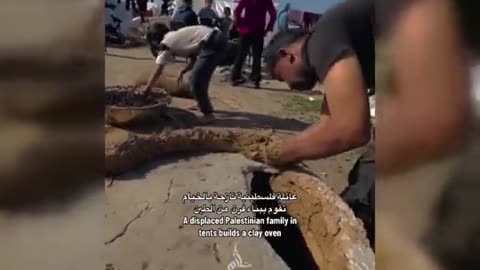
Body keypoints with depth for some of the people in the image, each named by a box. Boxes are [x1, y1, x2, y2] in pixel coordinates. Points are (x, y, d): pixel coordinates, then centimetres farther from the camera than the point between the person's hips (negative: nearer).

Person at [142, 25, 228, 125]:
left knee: (195, 80, -4)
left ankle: (208, 114, -1)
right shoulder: (176, 37, 26)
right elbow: (194, 58, 27)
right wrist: (183, 72, 26)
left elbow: (158, 71, 9)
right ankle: (202, 104, 37)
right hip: (217, 40, 10)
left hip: (212, 44, -10)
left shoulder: (165, 44, 3)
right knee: (200, 77, 23)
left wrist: (147, 87, 19)